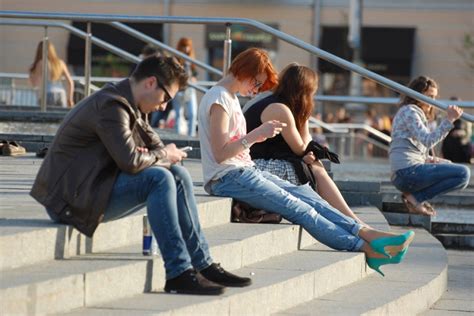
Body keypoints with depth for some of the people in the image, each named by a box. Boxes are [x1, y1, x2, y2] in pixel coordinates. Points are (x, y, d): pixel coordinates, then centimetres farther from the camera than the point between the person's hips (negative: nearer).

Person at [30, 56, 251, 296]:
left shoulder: (129, 106, 13)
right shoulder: (112, 106, -19)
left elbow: (156, 144, 18)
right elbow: (130, 161, -28)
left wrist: (156, 154, -6)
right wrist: (162, 155, -9)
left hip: (96, 189, 10)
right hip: (72, 197, -10)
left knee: (177, 174, 1)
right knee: (159, 179, -25)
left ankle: (202, 265, 3)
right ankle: (178, 273, -25)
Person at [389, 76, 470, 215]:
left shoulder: (416, 113, 27)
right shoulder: (409, 111, -5)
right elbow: (428, 141, -19)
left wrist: (428, 159, 9)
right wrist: (449, 120, -22)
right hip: (408, 171, -10)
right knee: (463, 174, -14)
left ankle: (413, 196, 6)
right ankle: (415, 197, -11)